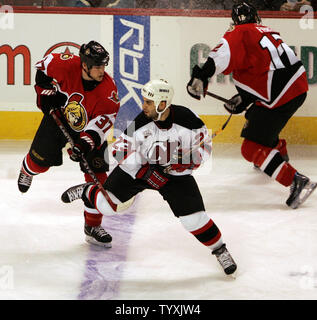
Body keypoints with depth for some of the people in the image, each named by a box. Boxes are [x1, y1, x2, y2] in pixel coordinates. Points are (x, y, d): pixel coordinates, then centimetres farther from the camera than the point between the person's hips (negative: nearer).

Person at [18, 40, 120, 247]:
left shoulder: (108, 88, -28)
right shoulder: (66, 65, -28)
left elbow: (103, 121, -31)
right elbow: (44, 65, -6)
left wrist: (86, 142, -42)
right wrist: (46, 91, -11)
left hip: (89, 127, 0)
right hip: (59, 116, 0)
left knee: (97, 172, -9)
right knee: (42, 158, 6)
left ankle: (93, 226, 1)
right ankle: (28, 169, 49)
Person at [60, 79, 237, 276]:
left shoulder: (187, 119, -23)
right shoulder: (141, 123, -21)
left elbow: (204, 144, -9)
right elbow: (122, 150, -15)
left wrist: (186, 162, -25)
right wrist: (145, 173, -23)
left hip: (176, 172, -1)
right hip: (140, 167, 1)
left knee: (193, 216, -13)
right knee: (106, 204, -3)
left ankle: (220, 250, 8)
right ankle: (87, 191, 31)